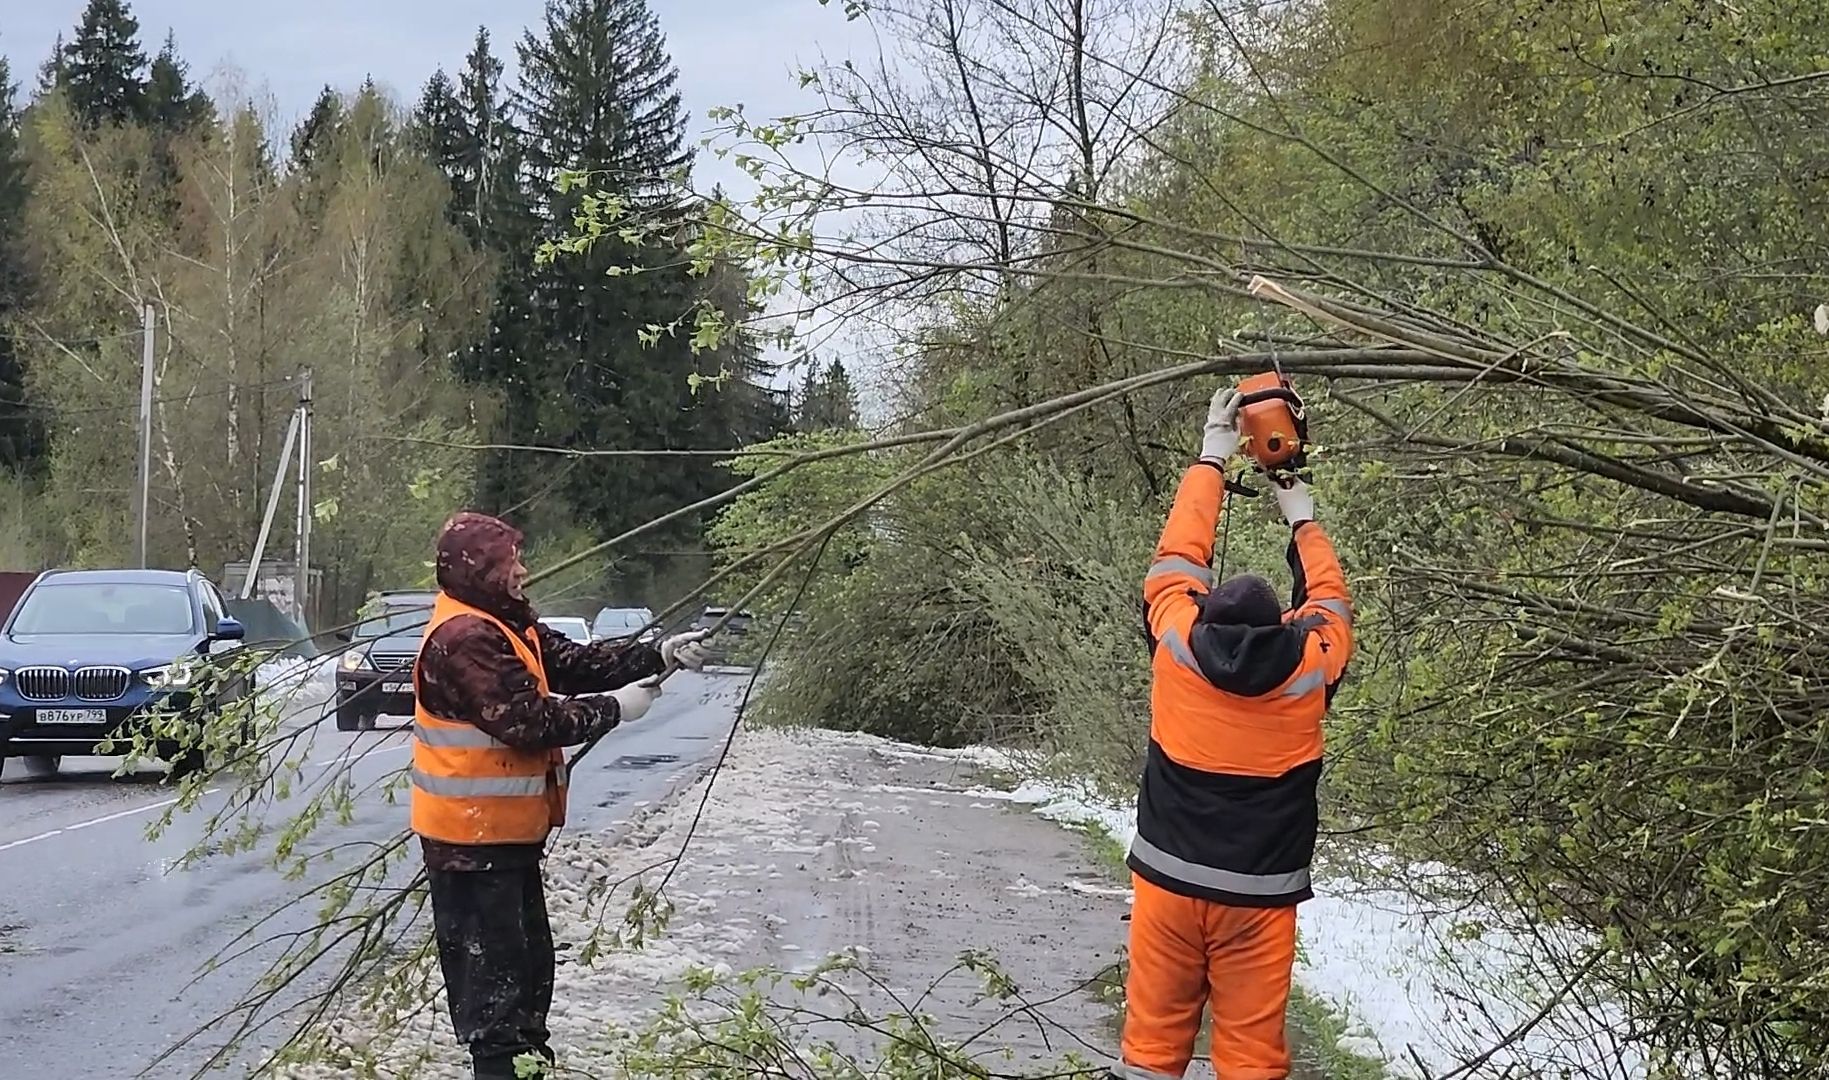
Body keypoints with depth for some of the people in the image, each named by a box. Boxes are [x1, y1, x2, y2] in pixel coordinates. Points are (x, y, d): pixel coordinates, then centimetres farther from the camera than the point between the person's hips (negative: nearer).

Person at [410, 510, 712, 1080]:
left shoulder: (504, 623, 11)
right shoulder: (464, 638, -22)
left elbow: (574, 662, 9)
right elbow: (527, 721, -26)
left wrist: (660, 655, -2)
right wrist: (613, 709, -16)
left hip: (503, 828, 11)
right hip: (474, 835, -11)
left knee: (527, 951, 19)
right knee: (492, 956, -4)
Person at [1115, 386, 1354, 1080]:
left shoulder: (1179, 644, -6)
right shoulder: (1310, 665, -6)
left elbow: (1177, 559, 11)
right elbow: (1331, 602, 16)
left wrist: (1212, 457, 22)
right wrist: (1302, 520, 32)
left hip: (1168, 880, 1)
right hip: (1258, 894, -1)